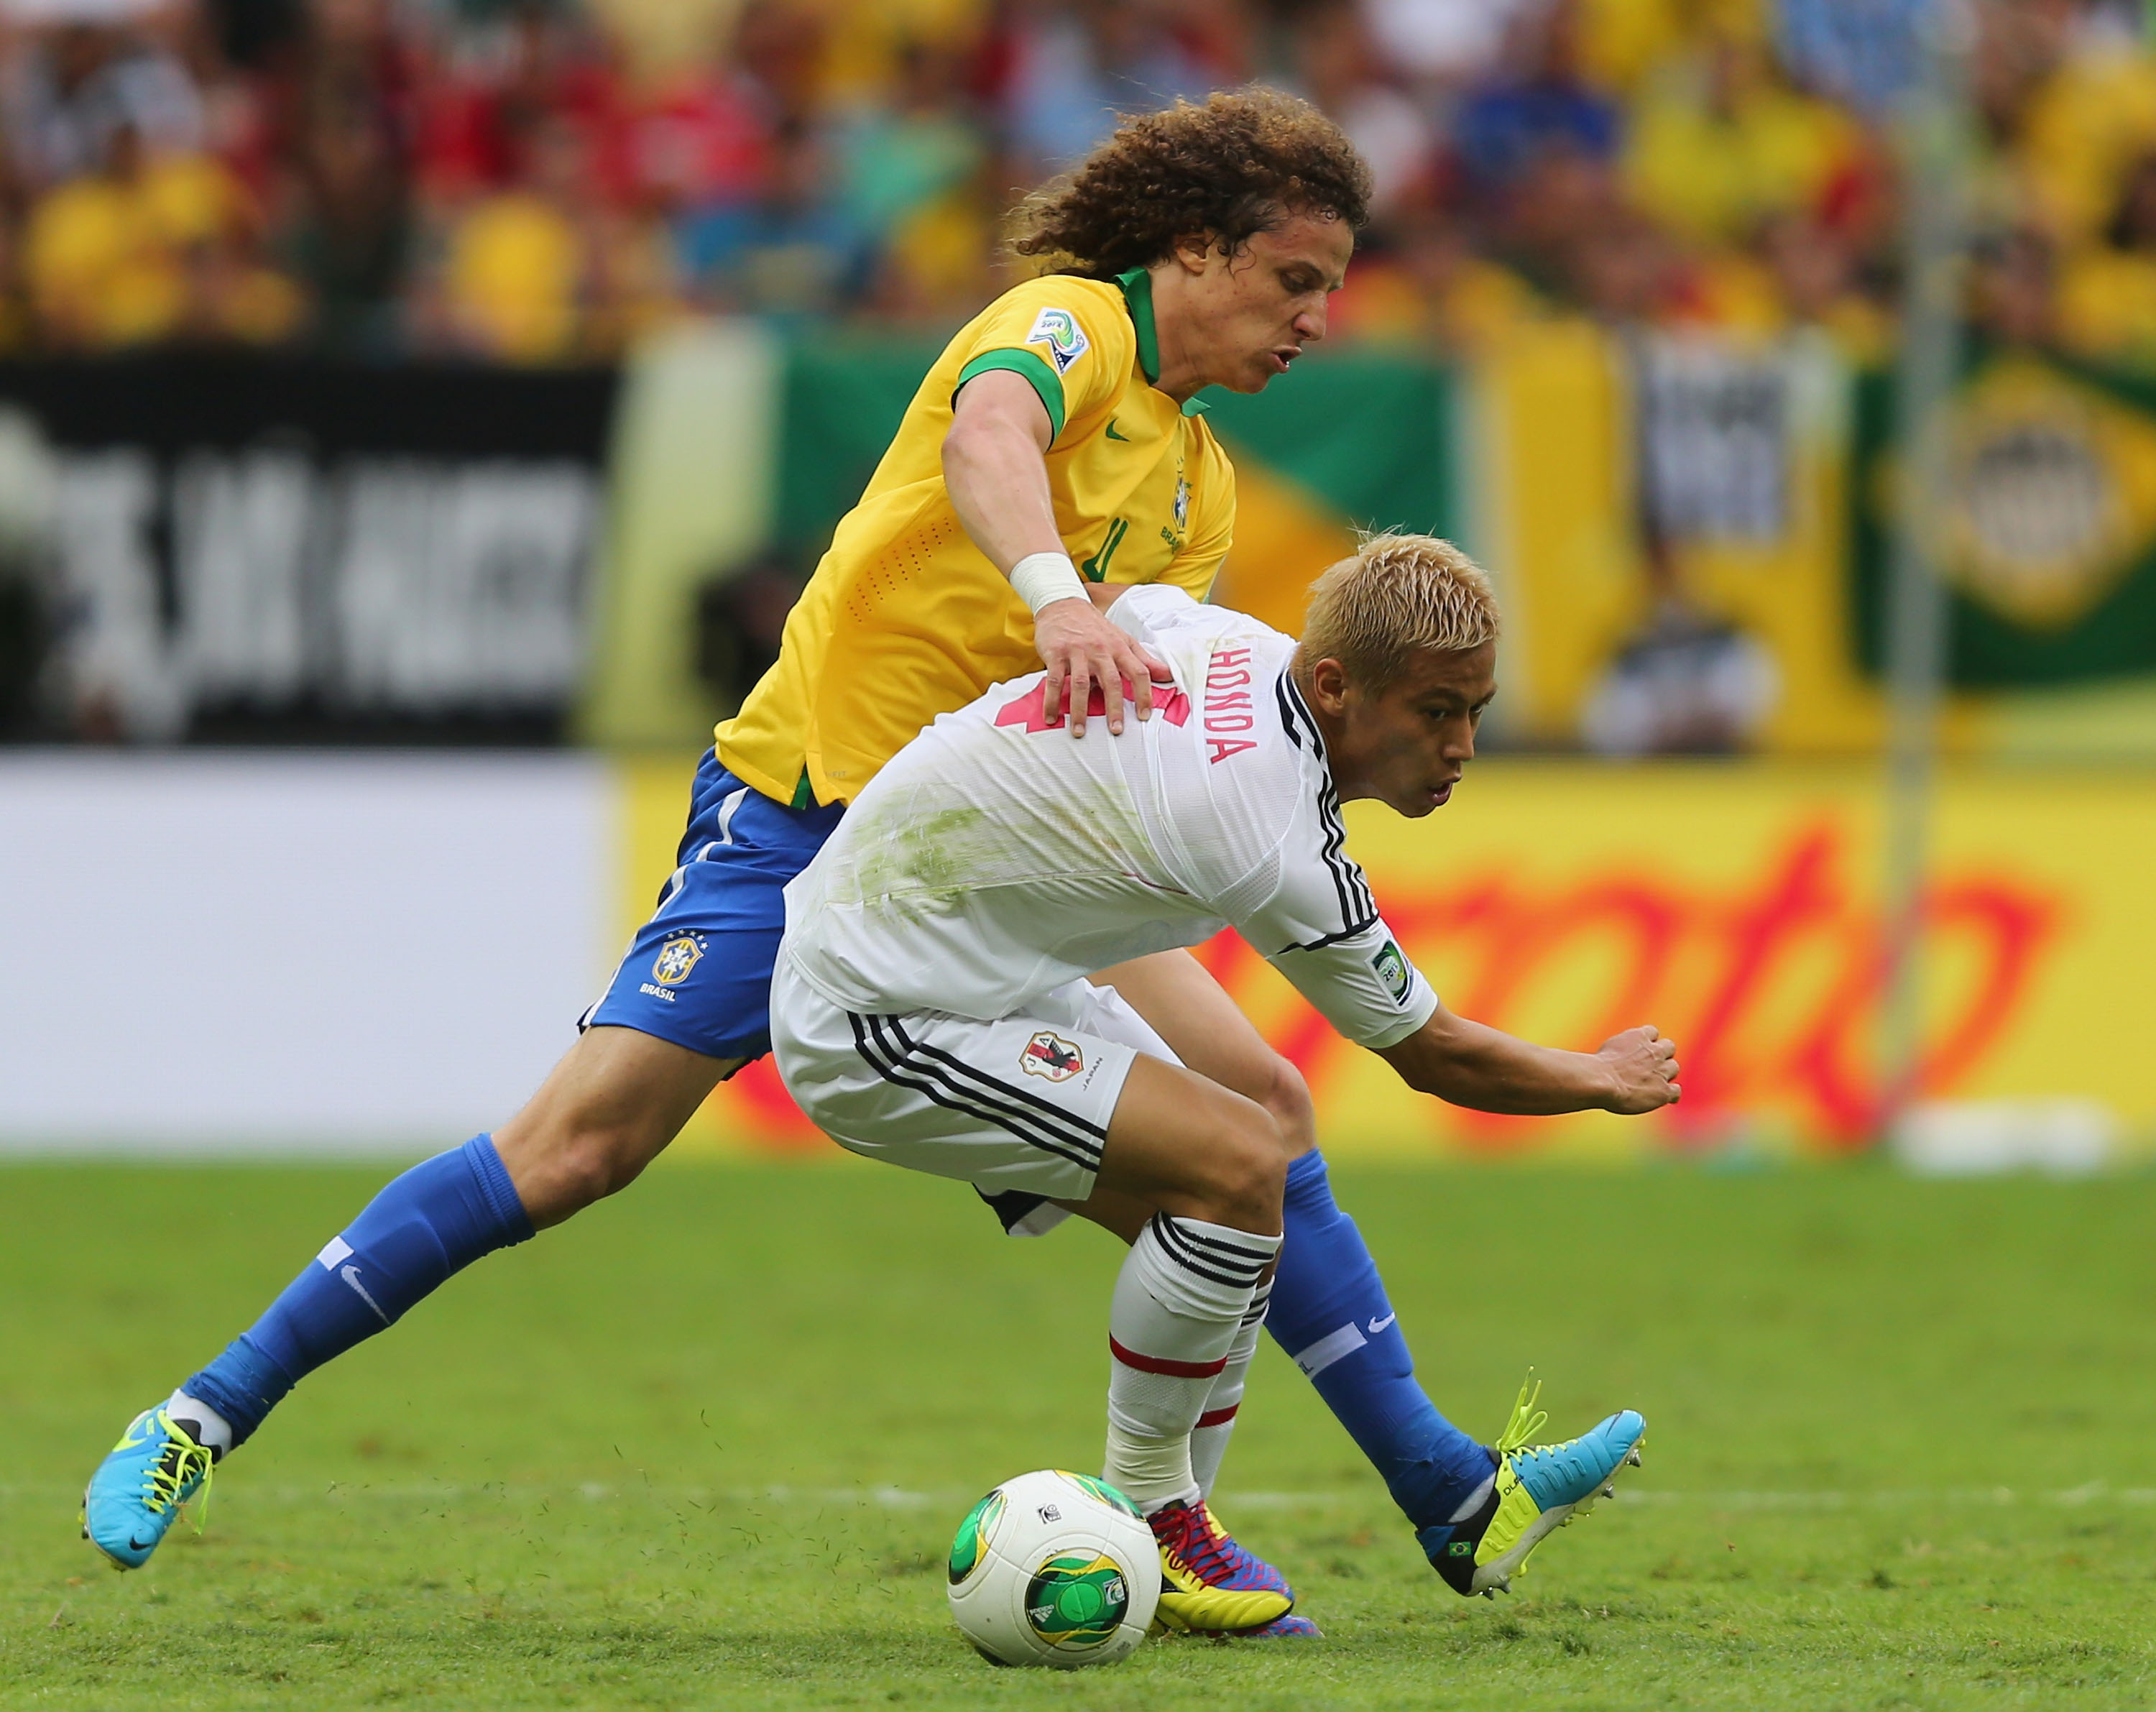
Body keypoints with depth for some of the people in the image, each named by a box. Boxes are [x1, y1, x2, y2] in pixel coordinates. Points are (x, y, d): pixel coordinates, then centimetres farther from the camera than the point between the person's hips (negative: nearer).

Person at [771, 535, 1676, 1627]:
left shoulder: (1235, 642, -4)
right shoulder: (1277, 852, -27)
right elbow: (1437, 1057, -11)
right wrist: (1605, 1081, 7)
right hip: (875, 1025, -10)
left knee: (1221, 1206, 9)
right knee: (1237, 1163, -20)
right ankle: (1143, 1523, -5)